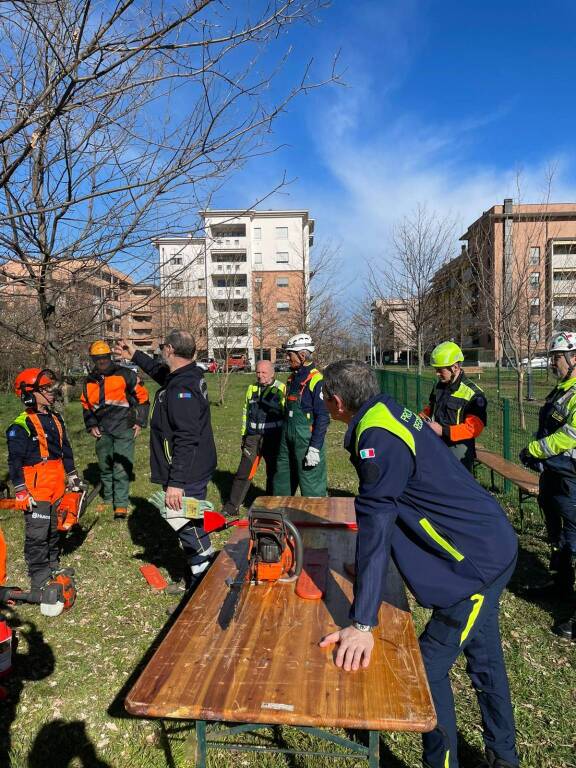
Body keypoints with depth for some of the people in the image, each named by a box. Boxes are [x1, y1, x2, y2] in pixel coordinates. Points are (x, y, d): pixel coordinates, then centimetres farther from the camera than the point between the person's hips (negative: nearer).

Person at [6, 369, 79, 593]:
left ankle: (53, 566, 35)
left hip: (57, 487, 8)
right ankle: (39, 579, 11)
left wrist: (72, 476, 19)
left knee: (53, 529, 19)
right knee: (37, 534, -1)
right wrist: (21, 492, -15)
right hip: (36, 491, -7)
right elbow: (15, 461, -14)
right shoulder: (21, 426, -14)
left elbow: (66, 450, 18)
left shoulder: (56, 419, 9)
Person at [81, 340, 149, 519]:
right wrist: (91, 426, 9)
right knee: (104, 466, 13)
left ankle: (121, 504, 2)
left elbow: (142, 397, 1)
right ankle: (108, 499, 31)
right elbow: (86, 406, 22)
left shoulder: (125, 374, -4)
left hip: (124, 429, -5)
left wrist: (139, 422, -1)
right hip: (102, 431, 5)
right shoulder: (89, 381, 10)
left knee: (121, 468, -7)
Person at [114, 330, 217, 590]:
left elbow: (186, 440, -29)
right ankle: (195, 580, 35)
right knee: (191, 527, 20)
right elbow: (160, 372, 33)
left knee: (190, 531, -2)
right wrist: (135, 355, 39)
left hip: (185, 477, -11)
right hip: (195, 471, 11)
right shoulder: (189, 376, 8)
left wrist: (176, 482, -28)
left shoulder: (182, 388, -23)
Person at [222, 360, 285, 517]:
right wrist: (244, 435, 16)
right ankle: (231, 507, 12)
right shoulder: (252, 388, 10)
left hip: (273, 437, -3)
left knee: (273, 473, 11)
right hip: (253, 437, 4)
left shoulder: (281, 389, -5)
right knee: (243, 472, 3)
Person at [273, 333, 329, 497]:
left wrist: (315, 448, -20)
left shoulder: (316, 380, -16)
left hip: (307, 440, -9)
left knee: (311, 488, 0)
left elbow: (323, 418, -18)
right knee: (282, 483, 19)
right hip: (288, 440, 9)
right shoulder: (293, 377, 11)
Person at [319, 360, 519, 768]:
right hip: (494, 544, 10)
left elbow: (375, 527, -31)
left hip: (479, 561, -10)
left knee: (429, 668, 1)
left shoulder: (377, 436, -24)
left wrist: (363, 624, -29)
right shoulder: (391, 412, 4)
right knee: (484, 655, 23)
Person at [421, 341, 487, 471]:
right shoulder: (439, 386, 10)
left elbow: (473, 429, -20)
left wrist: (443, 431, -27)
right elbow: (430, 408, 24)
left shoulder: (473, 394, -14)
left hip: (458, 455, -7)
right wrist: (420, 418, 2)